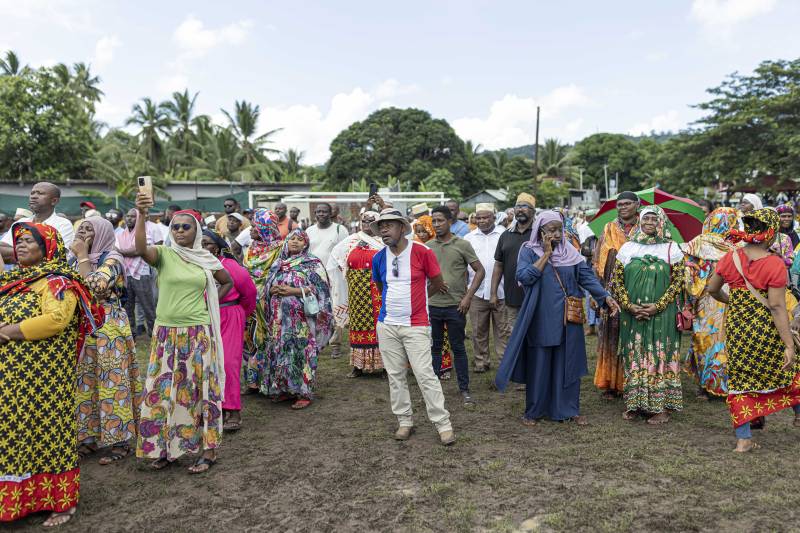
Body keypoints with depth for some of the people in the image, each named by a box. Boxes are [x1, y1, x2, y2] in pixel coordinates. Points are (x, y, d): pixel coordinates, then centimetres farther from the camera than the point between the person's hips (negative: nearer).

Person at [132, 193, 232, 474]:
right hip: (166, 334, 0)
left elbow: (228, 282, 20)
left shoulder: (207, 260, 3)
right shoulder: (163, 254, -3)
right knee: (163, 390, 6)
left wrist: (209, 302, 8)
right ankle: (164, 447, 23)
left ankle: (207, 449, 15)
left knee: (199, 388, 5)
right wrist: (141, 215, -39)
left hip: (199, 334, 0)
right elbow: (141, 248, -26)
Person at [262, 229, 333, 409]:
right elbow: (267, 286, 20)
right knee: (280, 352, 6)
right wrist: (273, 290, -4)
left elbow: (320, 289, -7)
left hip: (301, 318, -5)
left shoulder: (312, 264, 0)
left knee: (301, 352, -6)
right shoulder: (278, 264, 16)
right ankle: (285, 389, 18)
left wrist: (294, 291, -15)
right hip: (280, 318, 5)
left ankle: (304, 393, 2)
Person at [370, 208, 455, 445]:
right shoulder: (378, 258, 4)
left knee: (425, 375, -6)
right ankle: (404, 421, 22)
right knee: (395, 376, 9)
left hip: (416, 325, -4)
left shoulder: (423, 252, -9)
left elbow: (437, 284, 3)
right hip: (387, 325, 5)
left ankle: (443, 424, 5)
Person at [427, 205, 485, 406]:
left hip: (455, 306, -3)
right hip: (432, 305, 3)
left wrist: (468, 297, -9)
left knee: (458, 348, 5)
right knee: (435, 347, 12)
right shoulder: (428, 246, 5)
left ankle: (464, 390, 16)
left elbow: (480, 271, -3)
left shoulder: (462, 245, -4)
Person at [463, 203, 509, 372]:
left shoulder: (504, 234, 2)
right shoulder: (469, 238, 10)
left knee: (503, 329, 4)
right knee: (479, 330, 9)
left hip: (501, 291, -2)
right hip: (477, 291, 2)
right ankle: (481, 361, 20)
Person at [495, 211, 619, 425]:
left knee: (568, 364, 8)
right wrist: (546, 253, -15)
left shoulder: (570, 252, 6)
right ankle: (533, 411, 17)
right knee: (539, 365, 4)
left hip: (568, 320, 3)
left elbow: (587, 277, 1)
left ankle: (570, 409, 21)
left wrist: (606, 297, -10)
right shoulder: (529, 251, -3)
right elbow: (524, 276, -19)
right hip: (541, 320, -3)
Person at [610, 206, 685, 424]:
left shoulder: (671, 248, 2)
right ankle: (634, 403, 16)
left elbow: (678, 281, -3)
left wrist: (658, 306, -13)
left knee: (660, 355, 0)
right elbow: (616, 281, 5)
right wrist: (630, 306, -7)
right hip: (632, 314, 2)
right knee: (634, 357, 6)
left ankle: (661, 406, 8)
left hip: (662, 315, -2)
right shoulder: (628, 247, 7)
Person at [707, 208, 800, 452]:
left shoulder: (730, 257, -2)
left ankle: (743, 438, 13)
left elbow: (712, 289, 9)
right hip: (766, 329, -3)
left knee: (740, 378, 11)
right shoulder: (775, 265, -15)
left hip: (735, 325, 4)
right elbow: (777, 307, -17)